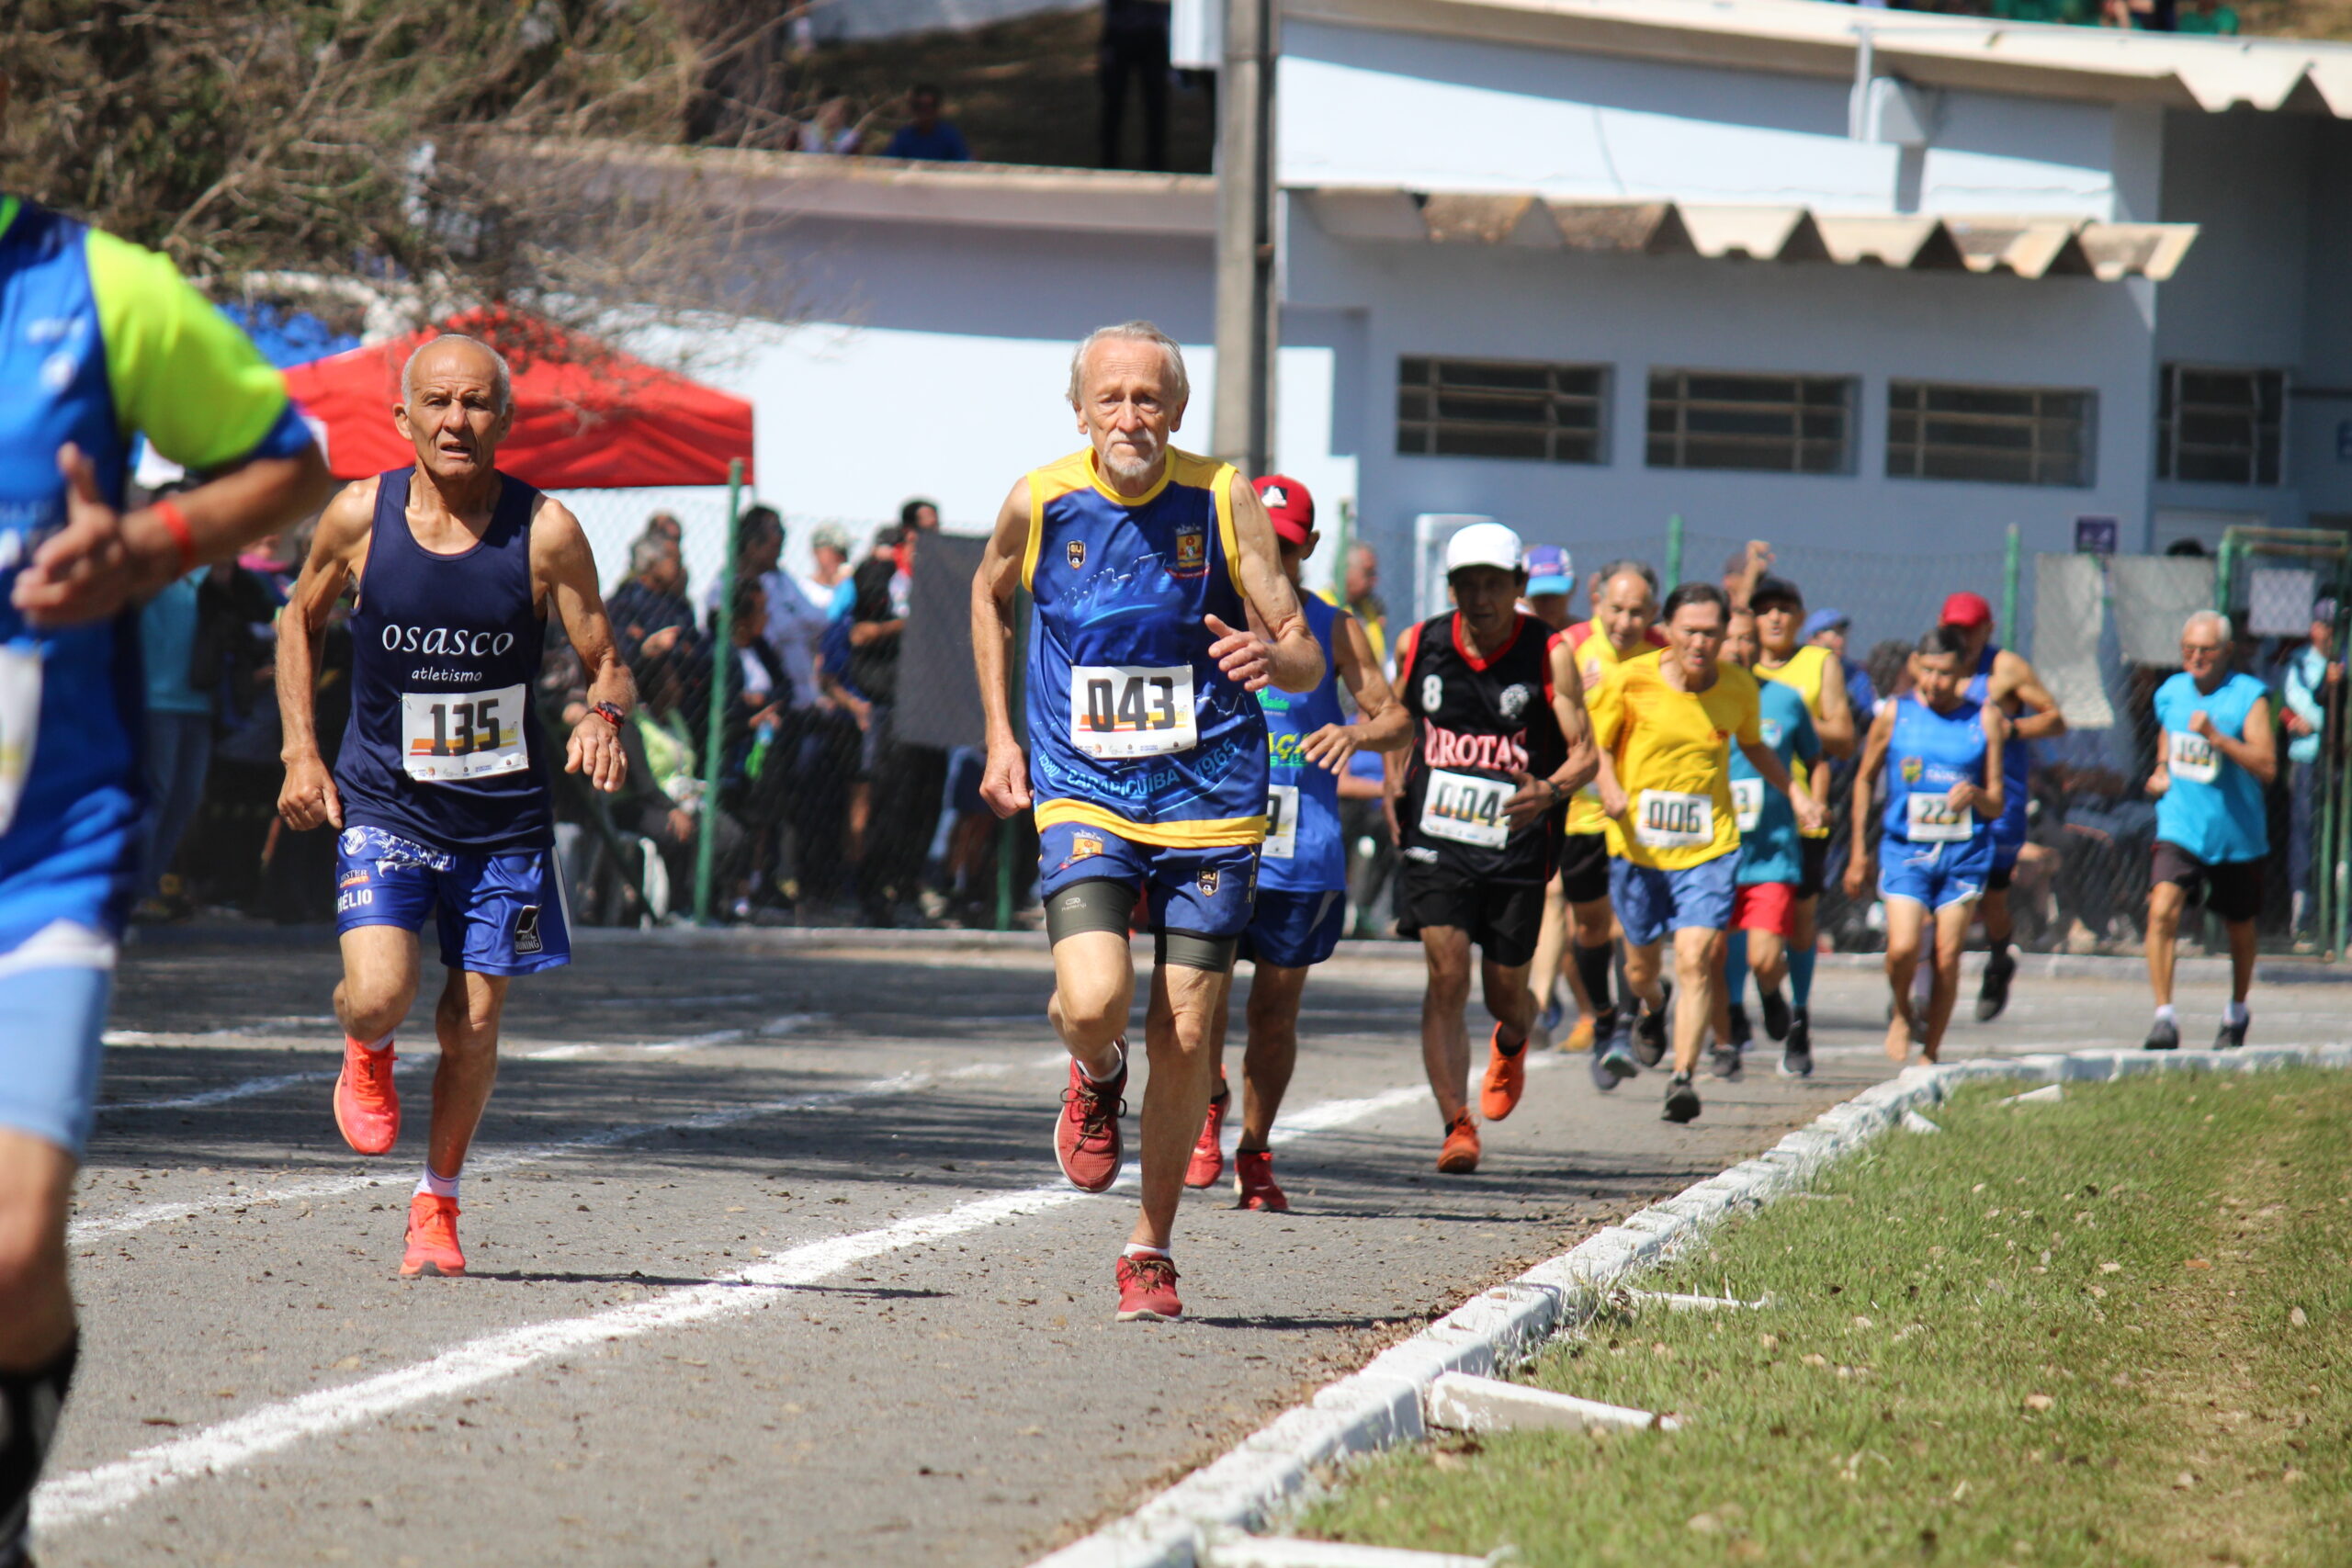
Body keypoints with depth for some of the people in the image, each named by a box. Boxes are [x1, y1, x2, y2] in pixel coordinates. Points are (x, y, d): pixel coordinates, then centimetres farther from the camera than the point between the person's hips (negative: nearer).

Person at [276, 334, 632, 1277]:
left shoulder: (545, 532, -10)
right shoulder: (360, 518, -7)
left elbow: (608, 664, -3)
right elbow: (301, 621, 11)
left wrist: (605, 717, -26)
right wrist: (301, 753, 3)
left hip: (503, 815, 1)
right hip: (382, 802, -1)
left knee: (472, 1025, 7)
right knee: (377, 996, -19)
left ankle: (437, 1205, 30)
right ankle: (368, 1058, 19)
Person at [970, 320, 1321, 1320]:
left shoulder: (1224, 503, -6)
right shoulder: (1040, 503, -4)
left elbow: (1308, 663, -5)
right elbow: (990, 598, 19)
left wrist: (1274, 656, -29)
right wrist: (1000, 738, 13)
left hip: (1208, 798, 0)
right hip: (1082, 797, 0)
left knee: (1184, 1038, 1)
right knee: (1093, 1002, -22)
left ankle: (1150, 1250, 20)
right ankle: (1097, 1081, 17)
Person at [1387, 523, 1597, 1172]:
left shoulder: (1548, 655, -7)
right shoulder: (1419, 645, 0)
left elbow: (1584, 751, -5)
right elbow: (1395, 714, 20)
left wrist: (1548, 792, -25)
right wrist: (1395, 783, 7)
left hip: (1515, 845, -1)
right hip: (1434, 840, 1)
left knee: (1504, 992, 10)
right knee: (1447, 975, -16)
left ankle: (1511, 1045, 49)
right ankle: (1457, 1127, -15)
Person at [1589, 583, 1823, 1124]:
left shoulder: (1739, 688, -1)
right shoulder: (1630, 682, -10)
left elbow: (1753, 745, 20)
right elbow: (1596, 744, 2)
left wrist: (1795, 793, 10)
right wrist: (1611, 790, -17)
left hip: (1709, 847, 0)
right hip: (1637, 842, 0)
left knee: (1697, 961, -16)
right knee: (1641, 965, 15)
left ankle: (1683, 1077, -14)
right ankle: (1651, 1009, 51)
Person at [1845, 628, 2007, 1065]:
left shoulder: (1984, 720, 2)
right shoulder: (1894, 715, 1)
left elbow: (1995, 805, 5)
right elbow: (1864, 779, 12)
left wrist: (1976, 796, -19)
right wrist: (1859, 853, 12)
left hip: (1964, 852, 1)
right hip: (1906, 849, -1)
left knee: (1947, 957, -1)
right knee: (1903, 948, -17)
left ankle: (1930, 1052, 14)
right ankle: (1902, 1013, 14)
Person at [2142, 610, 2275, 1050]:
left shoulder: (2248, 697, -10)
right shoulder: (2171, 693, 5)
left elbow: (2266, 767, -19)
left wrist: (2217, 737, -29)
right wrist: (2161, 771, 5)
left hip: (2235, 835, -2)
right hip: (2180, 828, 2)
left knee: (2239, 930, 15)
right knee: (2162, 911, -21)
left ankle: (2237, 1013, 40)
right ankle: (2164, 1018, -22)